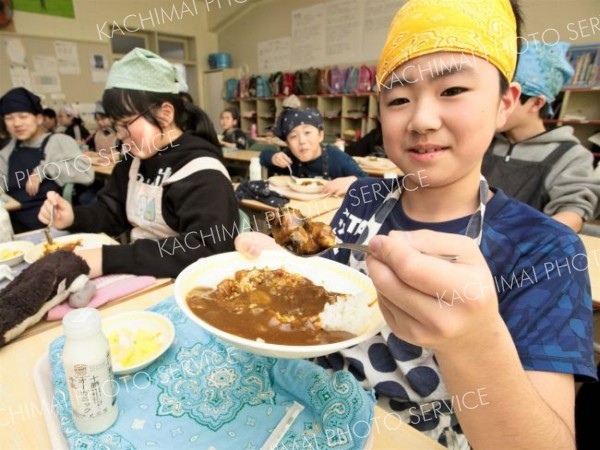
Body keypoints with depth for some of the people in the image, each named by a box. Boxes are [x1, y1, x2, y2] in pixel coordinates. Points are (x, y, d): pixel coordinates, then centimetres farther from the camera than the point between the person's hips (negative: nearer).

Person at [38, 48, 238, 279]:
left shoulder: (201, 171, -20)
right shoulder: (134, 158, 5)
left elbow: (206, 249, -31)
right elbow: (112, 213, 15)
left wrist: (110, 259, -32)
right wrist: (73, 217, -6)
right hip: (138, 277, 7)